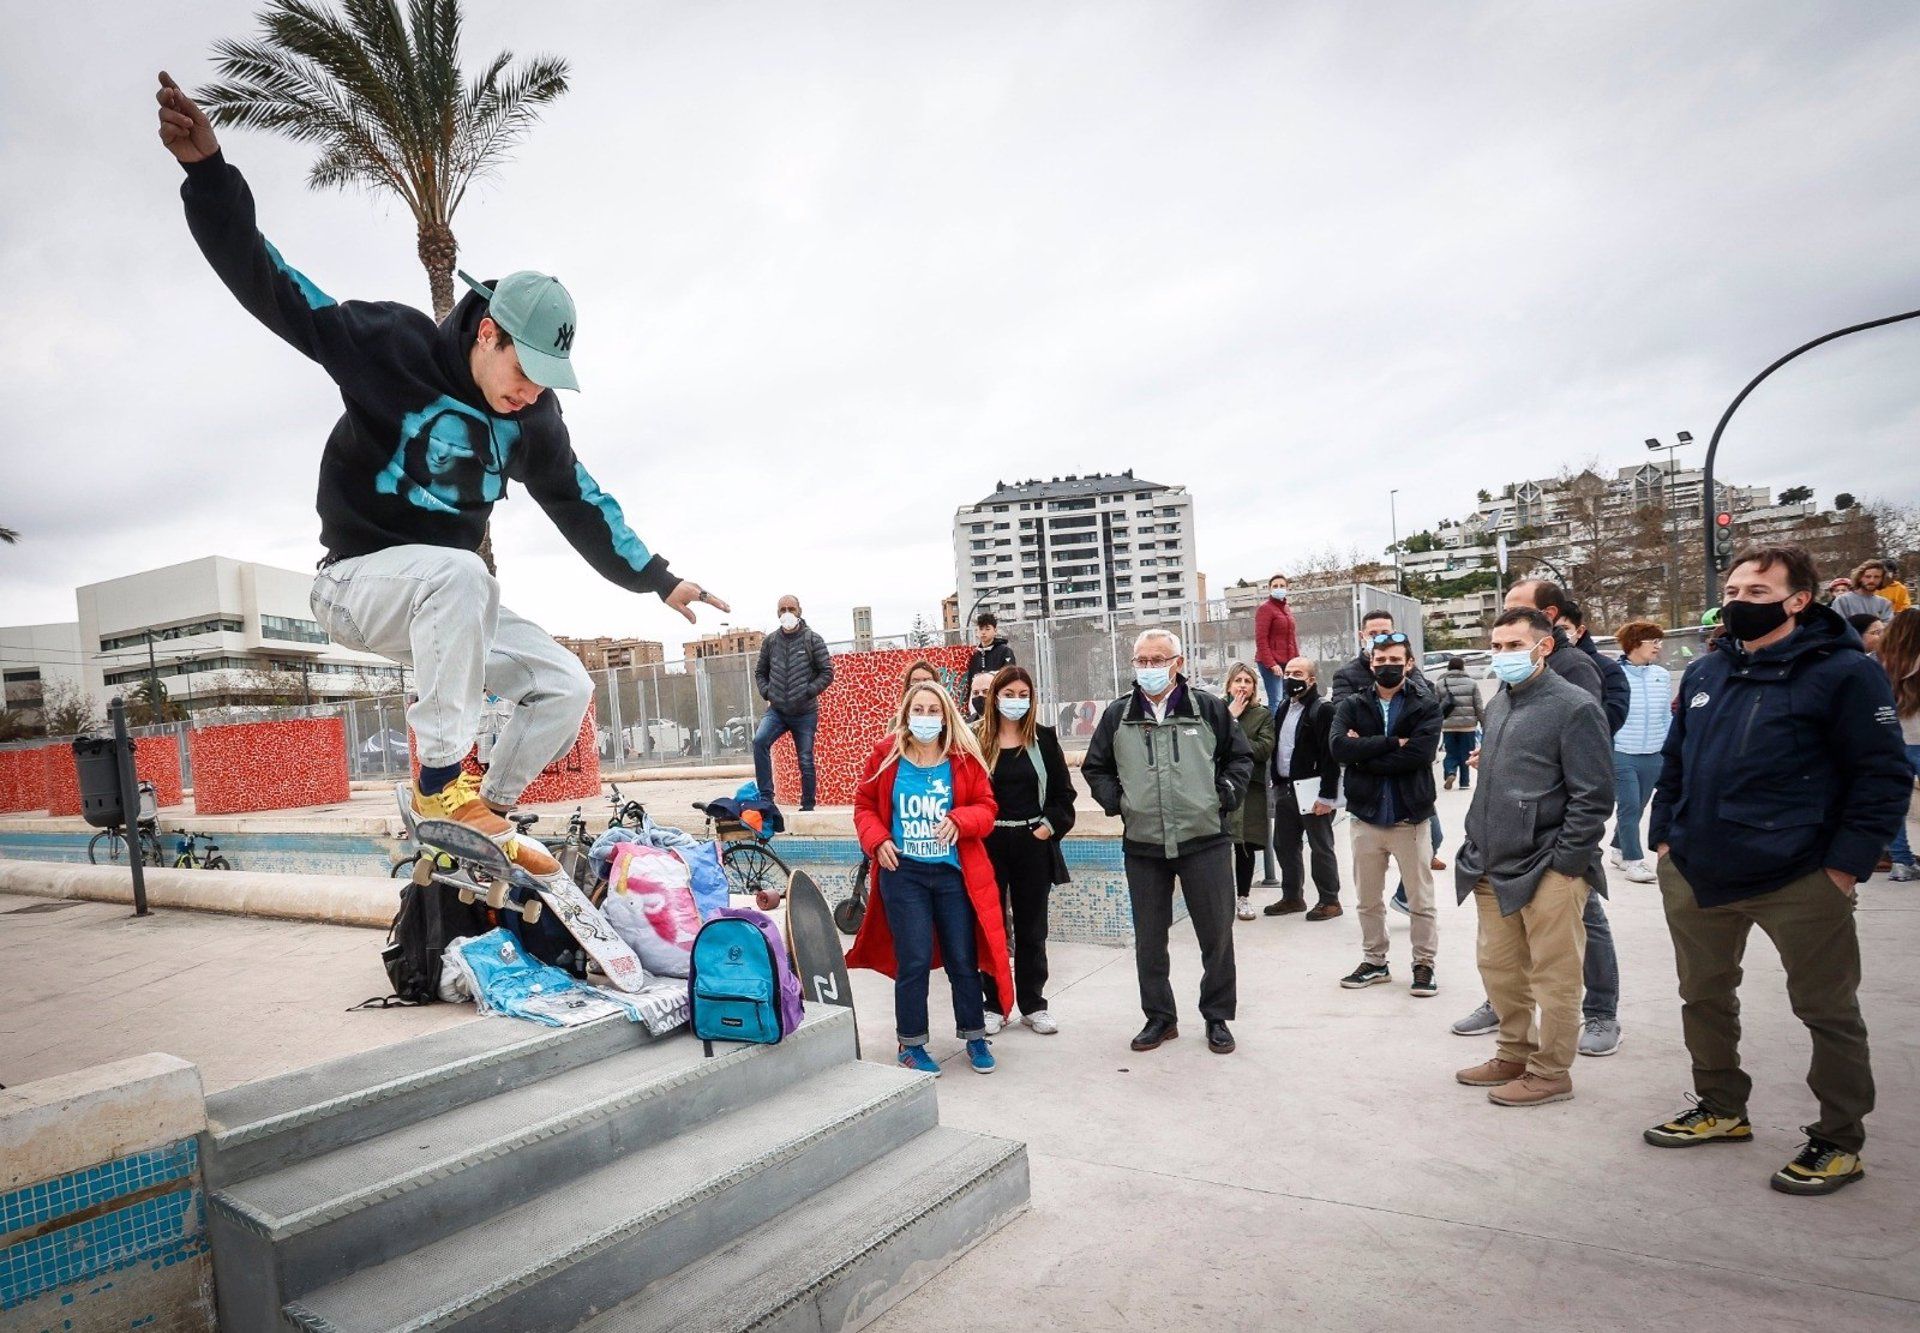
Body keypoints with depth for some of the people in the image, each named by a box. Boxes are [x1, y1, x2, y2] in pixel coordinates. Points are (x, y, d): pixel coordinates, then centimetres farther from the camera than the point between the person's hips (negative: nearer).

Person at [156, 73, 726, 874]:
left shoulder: (532, 419, 0)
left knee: (564, 687, -7)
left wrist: (659, 580, 5)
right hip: (357, 580, -6)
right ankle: (440, 783, -30)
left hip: (446, 601, 6)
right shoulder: (392, 348, -15)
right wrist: (207, 173, -33)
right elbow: (273, 287, -20)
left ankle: (484, 815, 7)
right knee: (462, 573, -39)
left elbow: (582, 505, 7)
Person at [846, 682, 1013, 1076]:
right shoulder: (885, 755, -2)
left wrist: (959, 820, -18)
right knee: (914, 961, 1)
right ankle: (912, 1043, 18)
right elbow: (865, 805, 7)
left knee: (964, 959, 9)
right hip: (903, 872, -1)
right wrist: (878, 840, -10)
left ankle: (975, 1037, 28)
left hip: (954, 872, 1)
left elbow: (986, 807, 2)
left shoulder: (965, 758, -1)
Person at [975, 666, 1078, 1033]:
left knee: (1031, 929, 10)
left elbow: (1063, 791, 6)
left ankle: (1033, 1005, 22)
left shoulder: (1044, 739, 3)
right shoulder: (977, 740, -2)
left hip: (1033, 843, 1)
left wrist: (1051, 825, -4)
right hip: (988, 845, -1)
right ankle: (995, 1006, 18)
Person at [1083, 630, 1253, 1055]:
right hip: (1142, 845, 2)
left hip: (1205, 840, -1)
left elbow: (1240, 757, 11)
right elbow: (1095, 768, 15)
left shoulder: (1209, 707, 1)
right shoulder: (1118, 714, 5)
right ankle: (1159, 1017, 25)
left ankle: (1217, 1018, 23)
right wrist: (1116, 800, -1)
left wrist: (1226, 795, -3)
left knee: (1217, 934, 6)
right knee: (1149, 939, 9)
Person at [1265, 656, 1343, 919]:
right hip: (1285, 789, 8)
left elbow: (1331, 756, -18)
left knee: (1321, 847, 3)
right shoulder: (1284, 709, 14)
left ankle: (1330, 901, 14)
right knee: (1284, 845, 14)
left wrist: (1327, 796, -21)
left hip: (1313, 792, -8)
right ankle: (1292, 897, 26)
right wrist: (1278, 786, 14)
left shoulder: (1322, 710, -13)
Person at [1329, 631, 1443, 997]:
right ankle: (1374, 961, 29)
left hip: (1410, 816, -2)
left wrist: (1365, 754, -14)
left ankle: (1424, 964, 23)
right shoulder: (1351, 706, 4)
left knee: (1421, 901, 8)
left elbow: (1420, 753, -18)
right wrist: (1392, 742, -17)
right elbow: (1339, 747, -14)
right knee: (1368, 900, 14)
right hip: (1366, 816, 3)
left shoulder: (1426, 706, -2)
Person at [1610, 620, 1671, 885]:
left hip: (1653, 756, 5)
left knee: (1637, 808, 13)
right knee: (1629, 807, -4)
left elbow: (1666, 717, 13)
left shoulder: (1662, 675, 5)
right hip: (1621, 755, -5)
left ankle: (1618, 850, 29)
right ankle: (1633, 859, 6)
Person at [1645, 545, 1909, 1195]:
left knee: (1828, 1011, 8)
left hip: (1799, 883, -6)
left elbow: (1885, 776, -11)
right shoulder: (1704, 673, 10)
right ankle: (1720, 1109, 35)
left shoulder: (1844, 672, -9)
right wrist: (1666, 837, 11)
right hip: (1696, 876, 6)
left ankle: (1839, 1142, 24)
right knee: (1704, 995, 17)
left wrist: (1845, 867, -15)